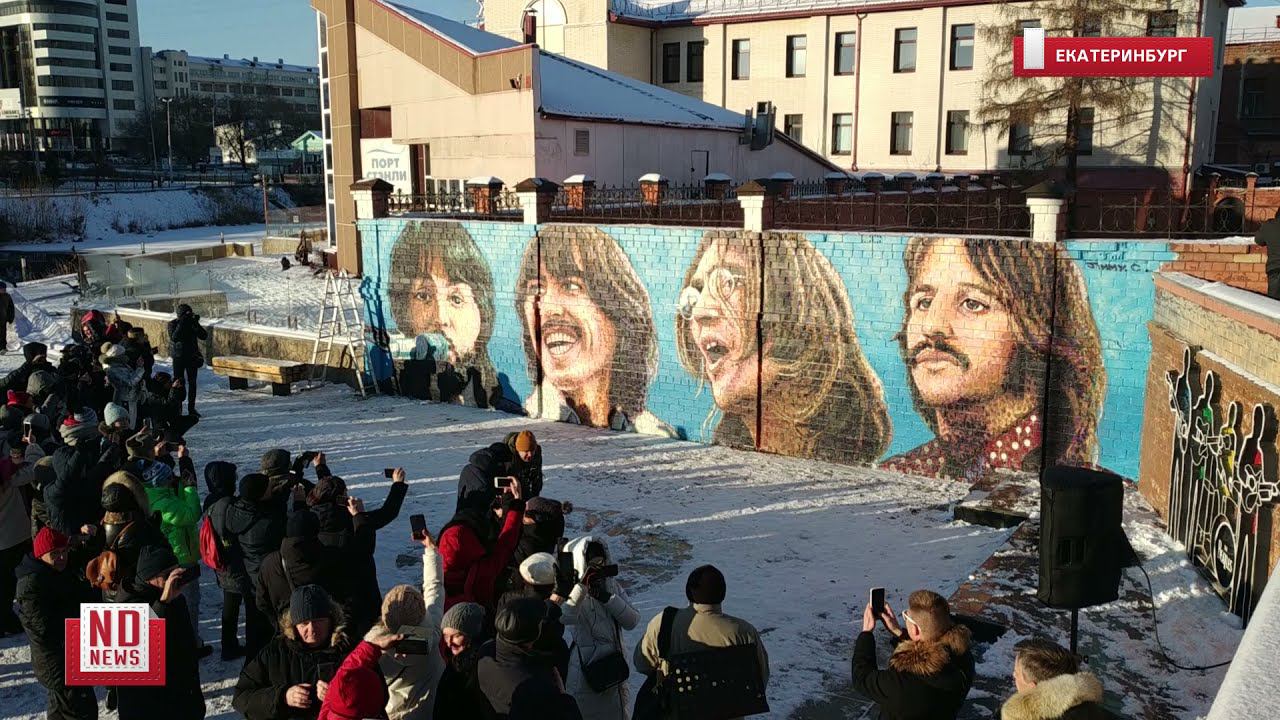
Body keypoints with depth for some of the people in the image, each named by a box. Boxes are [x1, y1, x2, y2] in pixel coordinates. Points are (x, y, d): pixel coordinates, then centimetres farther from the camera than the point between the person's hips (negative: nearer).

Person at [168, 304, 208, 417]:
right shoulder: (173, 324, -6)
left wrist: (196, 324, -19)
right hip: (178, 358, -3)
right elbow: (174, 338, -23)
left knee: (192, 383, 6)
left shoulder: (192, 323, 2)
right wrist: (181, 324, -27)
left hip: (192, 357, 3)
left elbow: (204, 336, -7)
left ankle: (191, 408, 14)